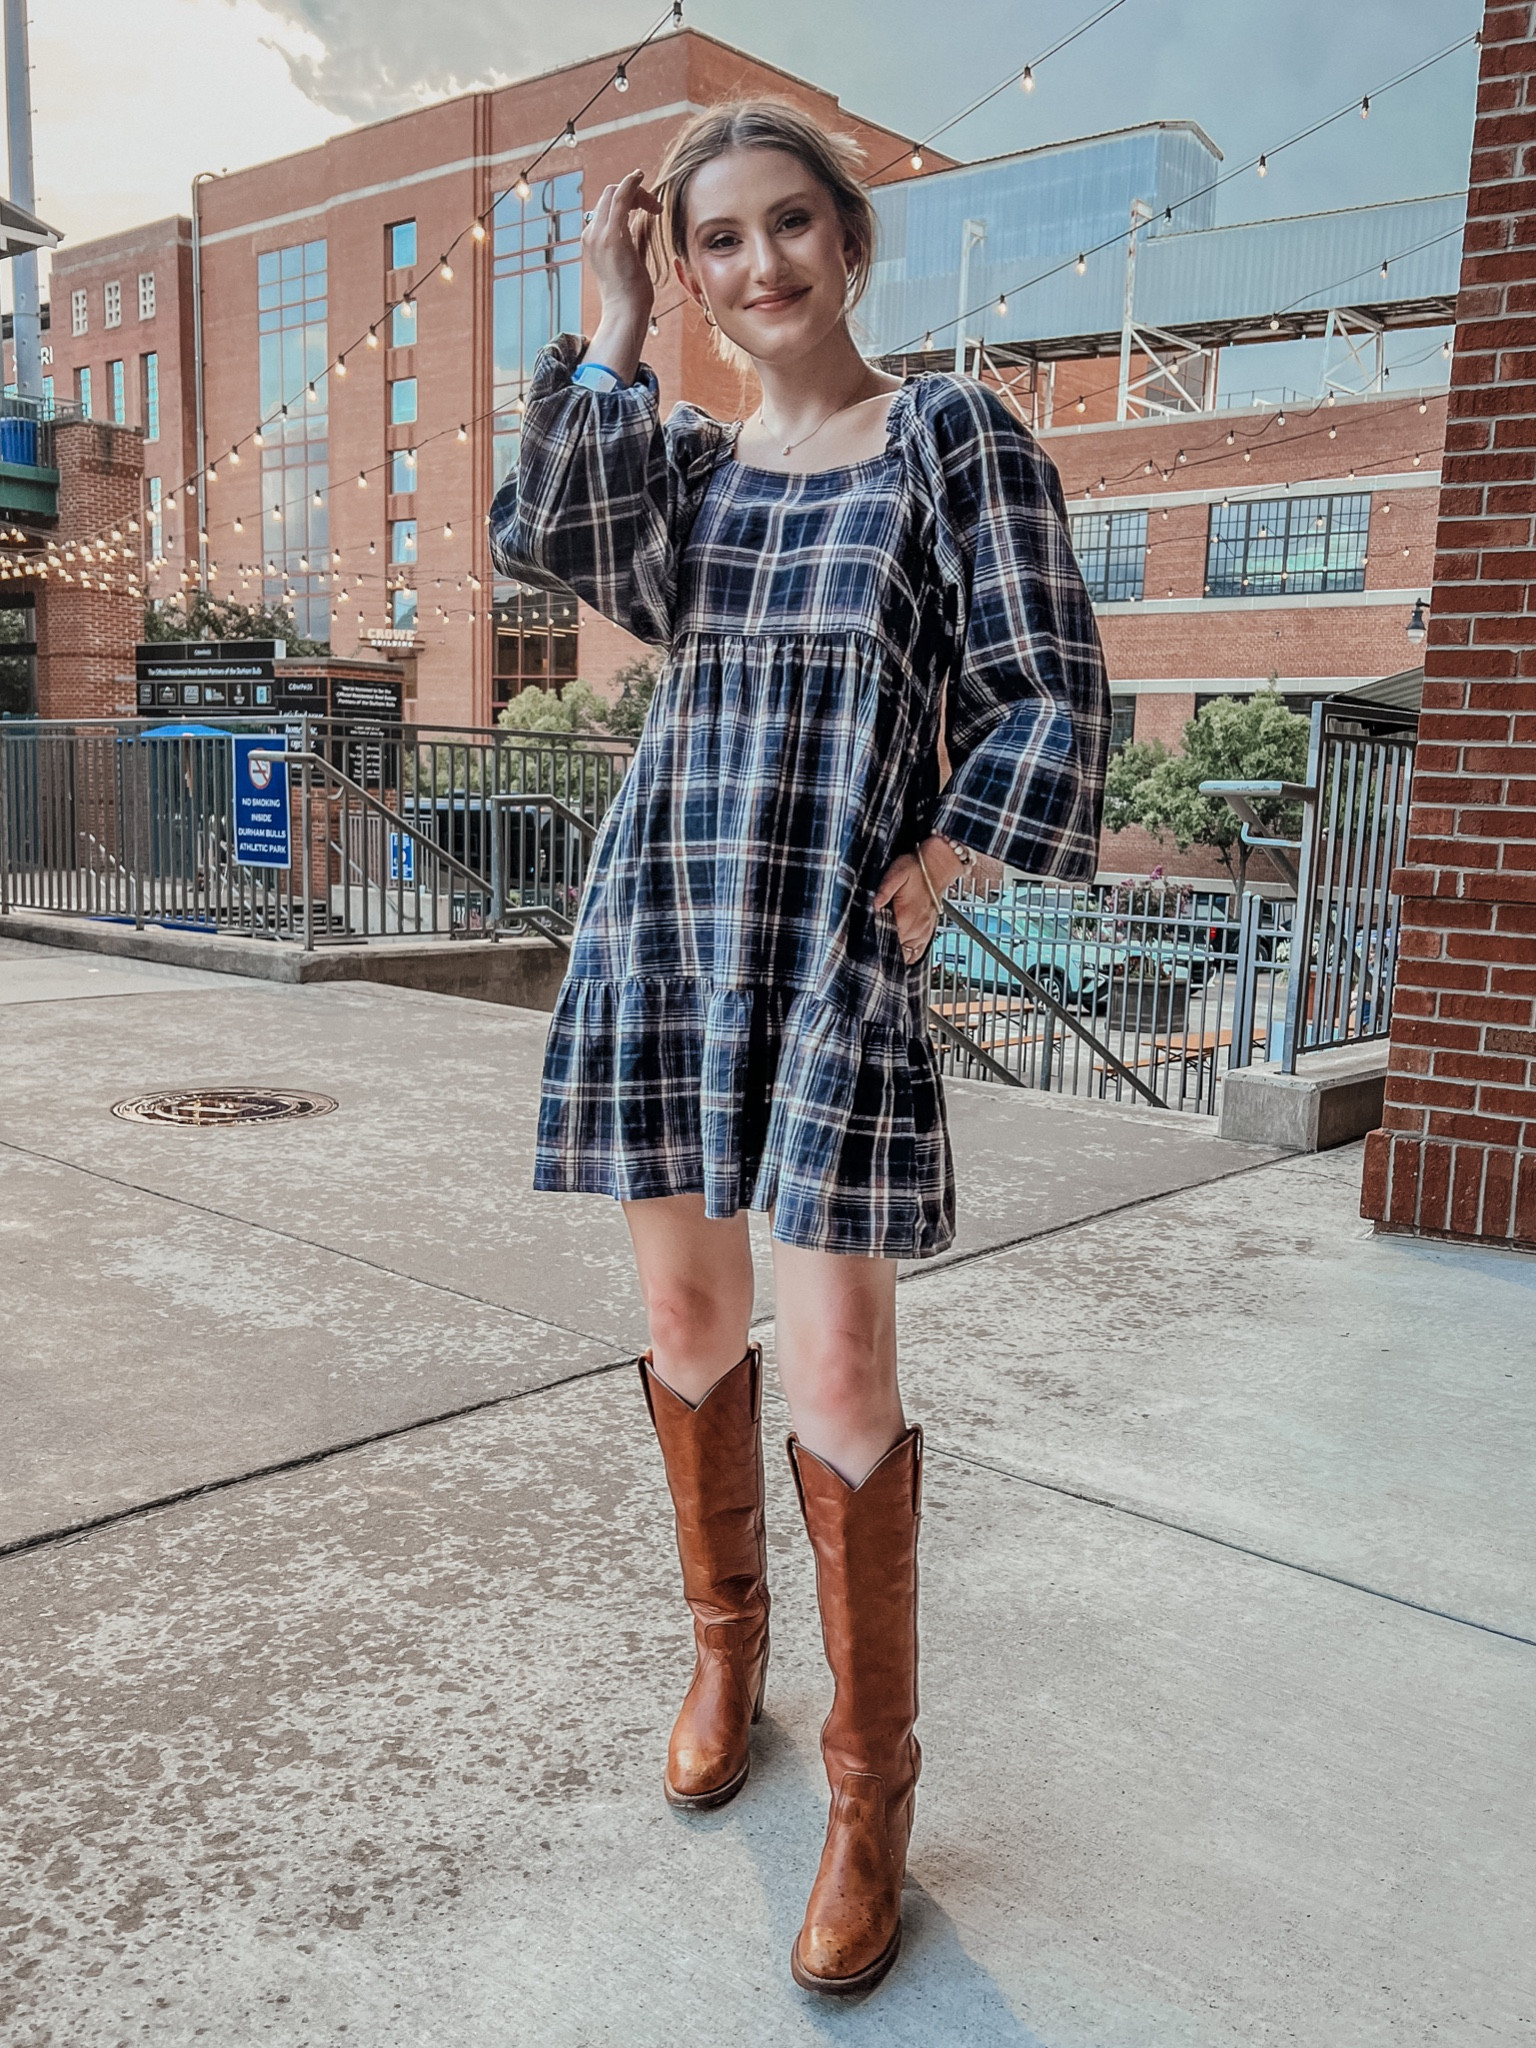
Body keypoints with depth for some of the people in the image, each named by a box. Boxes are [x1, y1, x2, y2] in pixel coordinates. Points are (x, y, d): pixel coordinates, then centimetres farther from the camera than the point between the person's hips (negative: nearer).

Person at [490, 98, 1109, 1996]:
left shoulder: (953, 432, 2)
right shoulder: (678, 458, 14)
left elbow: (1049, 696, -2)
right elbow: (548, 540, -7)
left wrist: (930, 879, -12)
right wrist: (610, 331, -1)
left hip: (836, 950, -4)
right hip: (659, 929, 5)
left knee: (838, 1376, -7)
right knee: (685, 1315, 11)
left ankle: (872, 1800, 11)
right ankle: (722, 1652, 34)